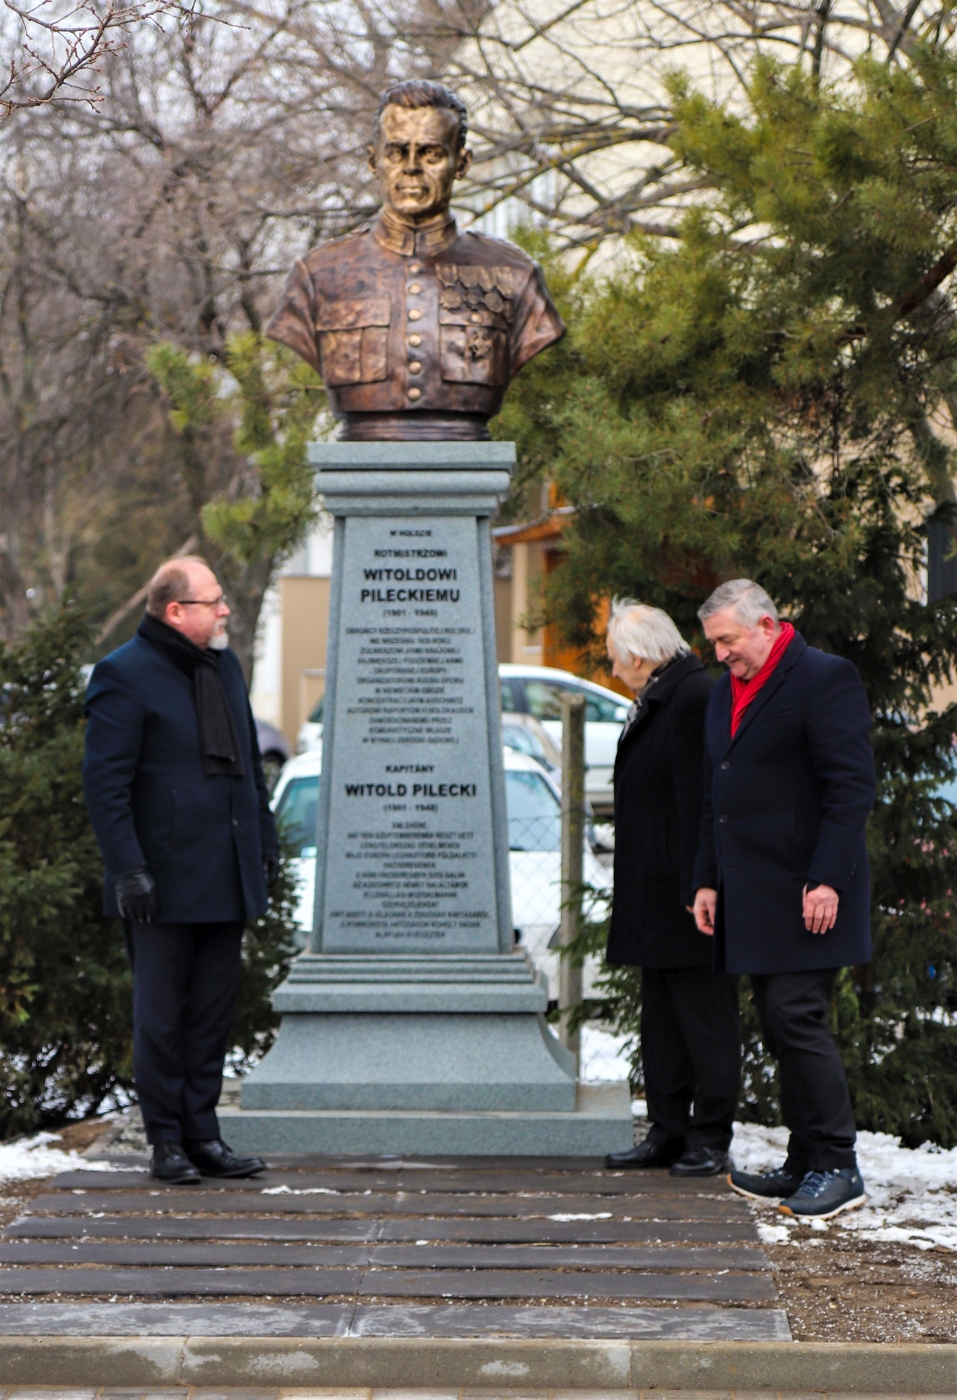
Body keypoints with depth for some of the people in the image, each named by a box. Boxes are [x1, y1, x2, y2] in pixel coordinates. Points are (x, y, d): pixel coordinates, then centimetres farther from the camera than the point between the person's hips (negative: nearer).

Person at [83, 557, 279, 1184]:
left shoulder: (225, 665, 15)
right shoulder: (125, 676, -9)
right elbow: (105, 780, -13)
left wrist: (265, 837, 19)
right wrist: (127, 868, -18)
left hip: (227, 877, 7)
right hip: (164, 882, -7)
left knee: (214, 1010, 9)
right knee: (162, 1015, 1)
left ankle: (203, 1134, 15)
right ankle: (167, 1142, 8)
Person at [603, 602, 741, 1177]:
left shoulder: (696, 698, -15)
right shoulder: (657, 701, 16)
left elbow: (698, 802, -20)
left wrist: (696, 888, -22)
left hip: (688, 892, -11)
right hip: (656, 894, 11)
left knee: (704, 1016, -3)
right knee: (663, 1017, 12)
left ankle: (710, 1140, 1)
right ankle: (668, 1132, 18)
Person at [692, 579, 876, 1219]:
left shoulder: (826, 678, -8)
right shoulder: (727, 691, 18)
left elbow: (852, 788, -14)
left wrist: (829, 881, -19)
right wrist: (709, 880, 16)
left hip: (806, 891, -8)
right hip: (752, 896, 8)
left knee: (795, 1018, -12)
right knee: (781, 1026, 9)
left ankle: (837, 1166, -5)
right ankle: (806, 1164, 14)